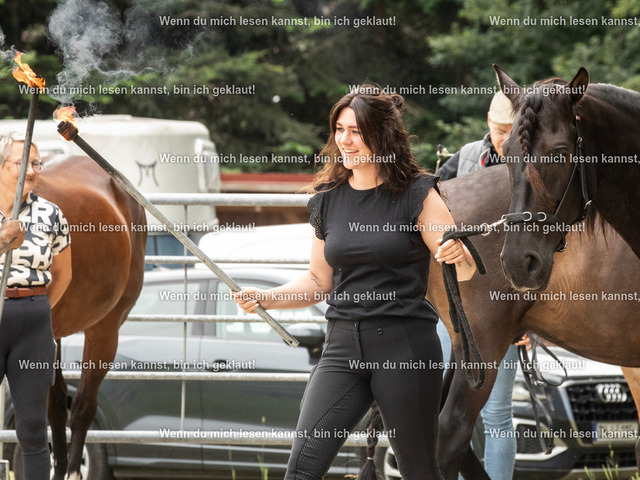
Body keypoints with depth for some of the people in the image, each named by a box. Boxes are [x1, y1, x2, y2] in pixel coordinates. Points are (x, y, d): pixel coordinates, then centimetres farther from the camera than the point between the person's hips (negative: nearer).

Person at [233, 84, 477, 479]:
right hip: (343, 346, 4)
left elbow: (465, 271, -6)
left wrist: (458, 254, -29)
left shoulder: (417, 195, -3)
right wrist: (265, 299, 4)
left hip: (405, 345, -4)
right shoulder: (328, 201, 10)